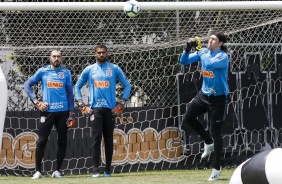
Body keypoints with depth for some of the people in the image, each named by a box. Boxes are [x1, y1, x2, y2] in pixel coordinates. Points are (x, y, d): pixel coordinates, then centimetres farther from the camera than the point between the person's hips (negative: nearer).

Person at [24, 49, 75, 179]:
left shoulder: (66, 73, 6)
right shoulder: (42, 71, 3)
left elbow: (70, 93, 8)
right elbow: (27, 85, 7)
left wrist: (71, 113, 3)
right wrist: (36, 101, -2)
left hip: (63, 111, 1)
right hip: (47, 111, -1)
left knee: (62, 142, 3)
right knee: (41, 141, -5)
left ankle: (57, 170, 12)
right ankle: (38, 171, -1)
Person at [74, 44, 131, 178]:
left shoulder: (114, 69, 6)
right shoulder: (89, 70, 8)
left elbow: (127, 85, 9)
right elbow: (77, 87, 14)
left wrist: (122, 103, 1)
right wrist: (81, 104, 3)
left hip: (110, 109, 0)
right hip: (95, 109, 0)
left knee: (109, 139, 4)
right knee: (96, 138, -10)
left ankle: (108, 169, 12)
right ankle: (95, 169, -13)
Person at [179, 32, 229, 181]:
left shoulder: (223, 57, -19)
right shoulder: (203, 52, 1)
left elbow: (208, 64, -36)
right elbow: (184, 61, -1)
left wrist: (201, 51, -20)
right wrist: (188, 48, -19)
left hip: (218, 98, -6)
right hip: (203, 95, 6)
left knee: (215, 132, -3)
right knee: (188, 118, -2)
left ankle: (216, 168, 8)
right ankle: (208, 142, 22)